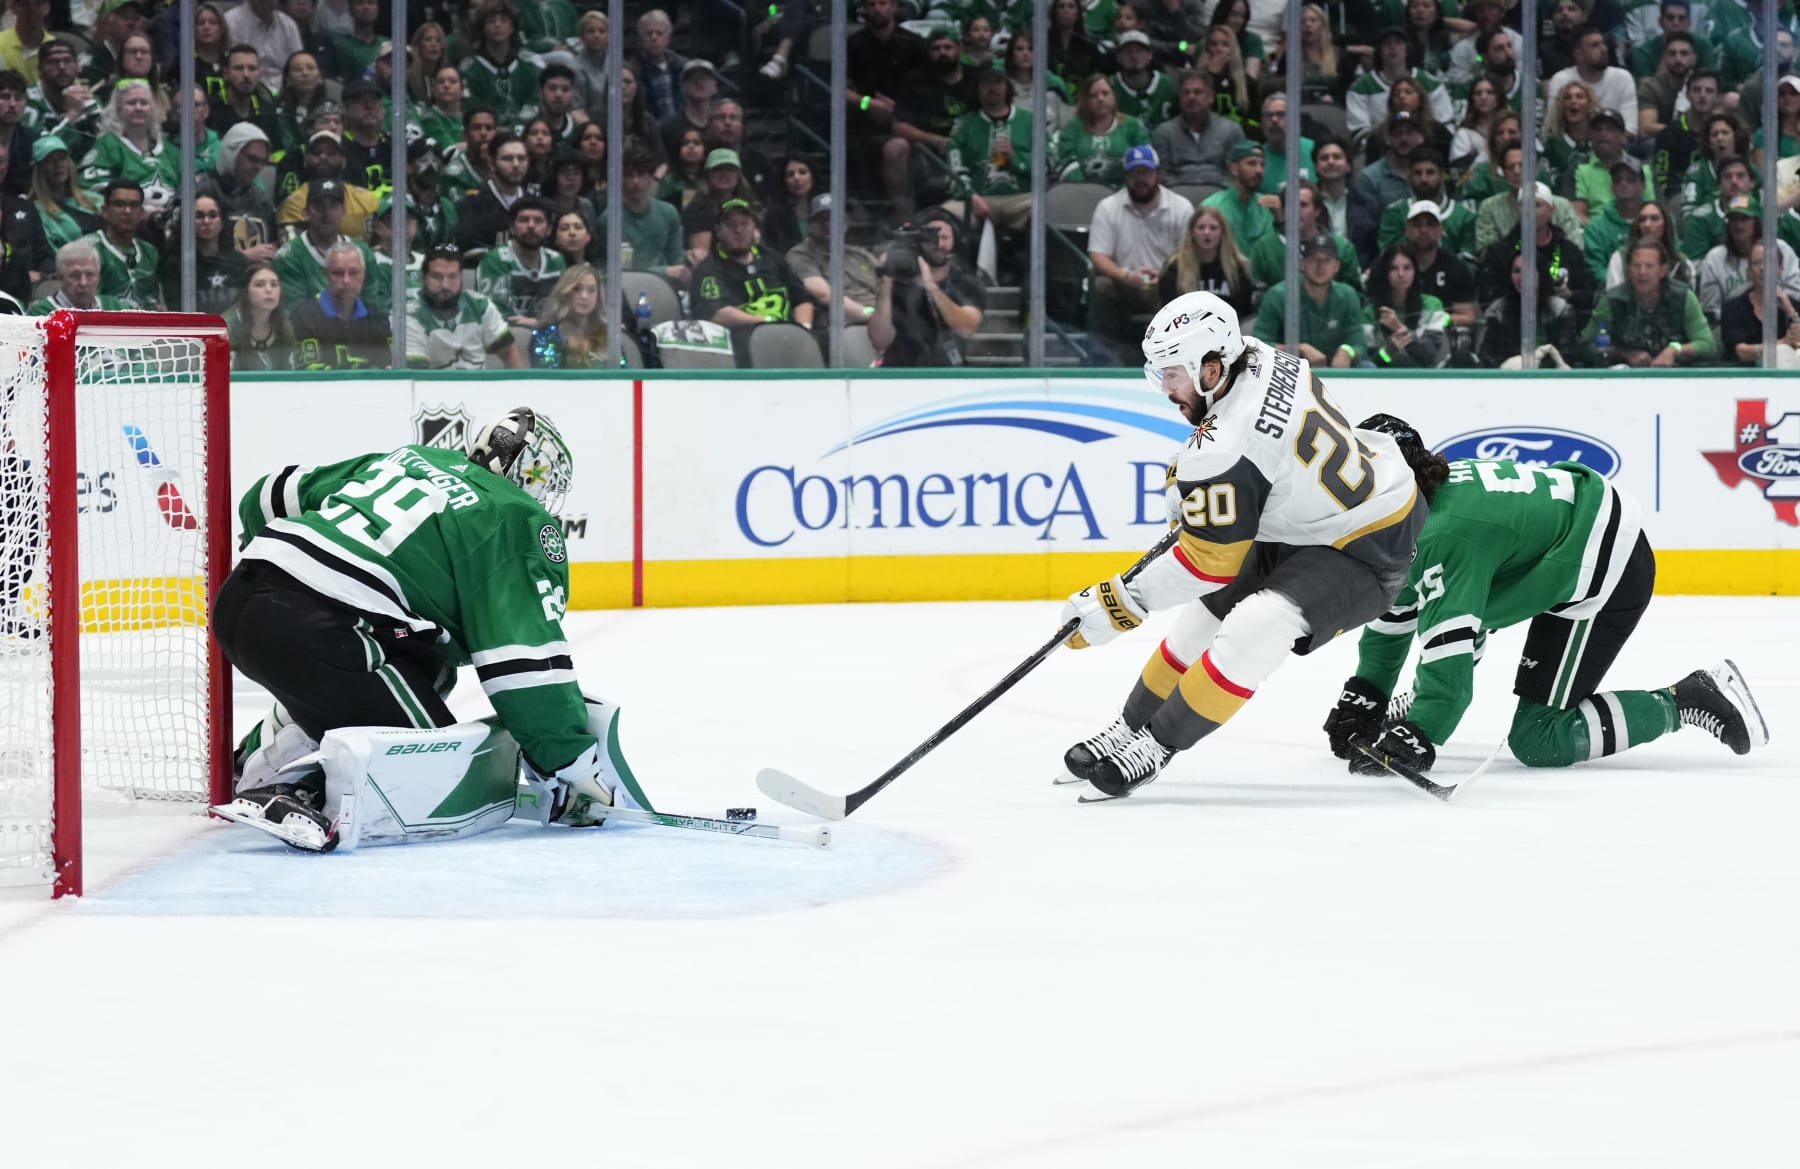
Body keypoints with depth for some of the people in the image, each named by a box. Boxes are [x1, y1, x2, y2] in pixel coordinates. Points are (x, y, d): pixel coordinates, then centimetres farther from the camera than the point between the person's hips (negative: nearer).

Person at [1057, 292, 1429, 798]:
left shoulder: (1223, 451, -31)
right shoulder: (1259, 357, -8)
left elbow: (1208, 564, -22)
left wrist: (1122, 603, -15)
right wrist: (1189, 479, 17)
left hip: (1367, 548, -11)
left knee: (1254, 628, -28)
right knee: (1205, 614, 15)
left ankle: (1157, 744, -17)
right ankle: (1129, 729, 24)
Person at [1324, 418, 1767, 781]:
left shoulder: (1442, 534, -27)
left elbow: (1449, 644, -33)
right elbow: (1393, 614, 11)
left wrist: (1416, 738, -36)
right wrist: (1362, 699, 7)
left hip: (1606, 571, -11)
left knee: (1538, 743, -8)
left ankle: (1687, 701, -8)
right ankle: (1420, 713, 30)